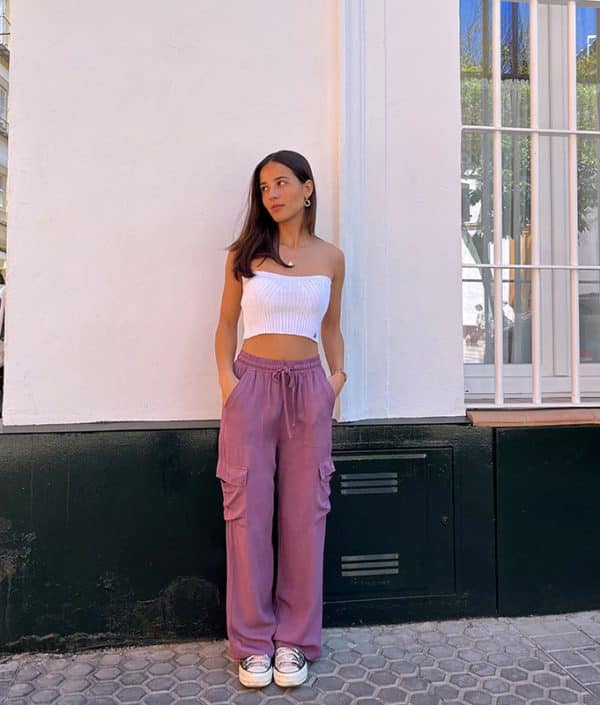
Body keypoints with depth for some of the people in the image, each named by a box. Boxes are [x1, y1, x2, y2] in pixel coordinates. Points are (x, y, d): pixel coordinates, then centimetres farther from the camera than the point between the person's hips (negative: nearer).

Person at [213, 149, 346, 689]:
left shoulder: (330, 257, 9)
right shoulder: (245, 253, 5)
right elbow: (227, 324, 7)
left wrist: (338, 374, 1)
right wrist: (227, 380, -7)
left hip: (308, 387, 1)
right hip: (252, 384, -1)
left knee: (305, 512, 5)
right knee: (248, 510, 2)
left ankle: (296, 641, 22)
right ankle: (252, 642, 19)